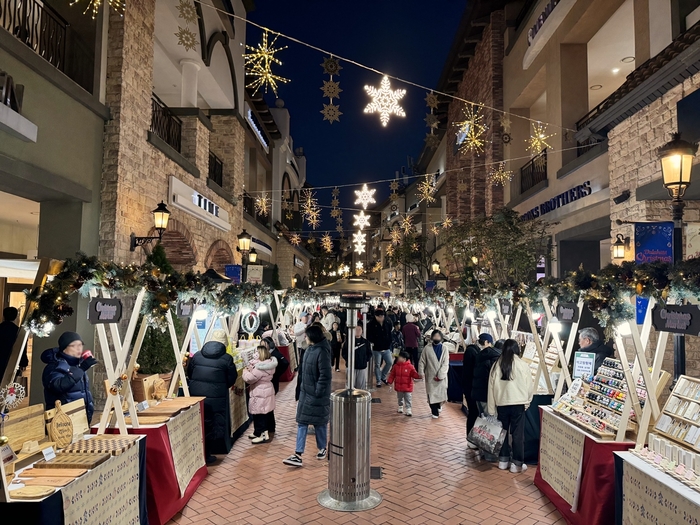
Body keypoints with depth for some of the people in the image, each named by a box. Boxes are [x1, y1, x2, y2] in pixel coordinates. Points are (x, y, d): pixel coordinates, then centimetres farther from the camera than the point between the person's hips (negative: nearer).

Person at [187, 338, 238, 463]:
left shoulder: (197, 356, 5)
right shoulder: (227, 359, -6)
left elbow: (189, 373, 13)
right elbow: (231, 379, 0)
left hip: (195, 394, 3)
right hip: (216, 397, -3)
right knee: (211, 426, 8)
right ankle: (206, 455, 14)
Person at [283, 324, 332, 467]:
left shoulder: (322, 352, -20)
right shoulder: (309, 349, 6)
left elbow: (326, 375, -22)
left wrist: (318, 392, -20)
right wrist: (301, 390, 13)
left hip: (317, 395, -8)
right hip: (305, 392, 8)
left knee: (320, 423, 10)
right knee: (302, 423, 6)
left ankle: (322, 449, 30)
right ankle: (298, 455, 8)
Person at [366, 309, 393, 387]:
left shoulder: (387, 324, 1)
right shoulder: (371, 324, -11)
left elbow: (390, 335, 10)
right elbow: (368, 336, -9)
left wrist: (389, 344, 7)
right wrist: (371, 343, -18)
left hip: (386, 348, 4)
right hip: (377, 349, -4)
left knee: (389, 363, 7)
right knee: (377, 365, 4)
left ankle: (383, 377, 28)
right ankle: (378, 381, 16)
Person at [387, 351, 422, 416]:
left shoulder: (410, 367, -12)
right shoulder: (396, 366, -3)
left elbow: (414, 374, -10)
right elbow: (392, 375, 2)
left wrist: (419, 376, -29)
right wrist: (390, 381, -4)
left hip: (407, 387, -3)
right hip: (398, 387, 3)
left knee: (408, 400, 1)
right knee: (400, 399, 20)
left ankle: (408, 410, 8)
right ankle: (400, 408, 38)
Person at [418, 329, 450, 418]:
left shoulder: (444, 349, -3)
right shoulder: (427, 348, -4)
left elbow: (445, 364, -7)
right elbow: (422, 361, 1)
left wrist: (440, 375, -14)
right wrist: (421, 372, -11)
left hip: (441, 376, 1)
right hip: (430, 376, 0)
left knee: (441, 392, 3)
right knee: (431, 394, 1)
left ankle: (439, 404, 36)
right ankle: (435, 412, 18)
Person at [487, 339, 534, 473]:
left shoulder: (497, 365, -1)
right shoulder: (522, 365, -8)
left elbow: (491, 387, 1)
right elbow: (530, 385, -1)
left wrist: (492, 409, 8)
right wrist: (527, 402, 15)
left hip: (501, 404, 2)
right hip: (518, 404, -2)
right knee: (518, 435, 7)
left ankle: (503, 460, 23)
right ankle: (517, 463, 13)